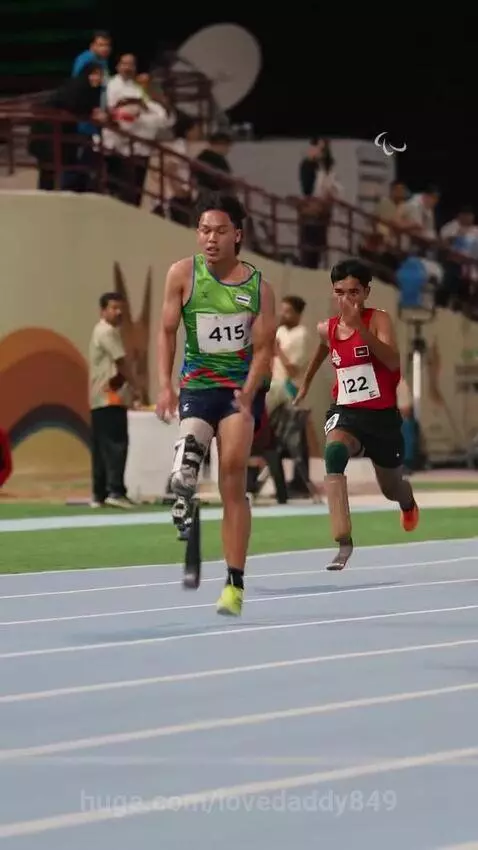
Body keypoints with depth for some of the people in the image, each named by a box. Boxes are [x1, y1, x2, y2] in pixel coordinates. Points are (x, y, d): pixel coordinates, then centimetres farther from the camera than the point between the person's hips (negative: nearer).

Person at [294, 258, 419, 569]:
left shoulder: (379, 320, -12)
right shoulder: (327, 329, 2)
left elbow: (393, 362, -28)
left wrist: (359, 326, -36)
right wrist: (306, 383, 39)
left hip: (382, 415, -1)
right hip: (346, 412, 2)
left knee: (392, 488, 18)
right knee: (334, 452, -35)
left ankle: (408, 501, 62)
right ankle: (344, 541, -40)